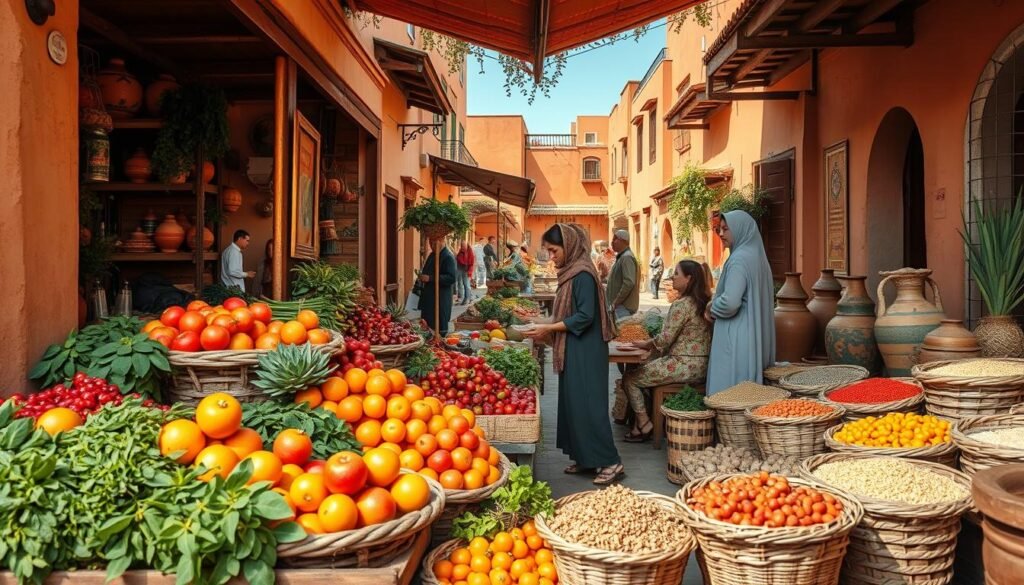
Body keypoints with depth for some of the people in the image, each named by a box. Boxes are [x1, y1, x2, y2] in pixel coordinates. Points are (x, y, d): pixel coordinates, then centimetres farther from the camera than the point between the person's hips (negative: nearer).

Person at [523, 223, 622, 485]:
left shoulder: (582, 274, -16)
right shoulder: (570, 272, 12)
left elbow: (585, 316, -21)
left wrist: (549, 328, -17)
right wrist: (548, 329, 7)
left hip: (585, 351, -9)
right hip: (573, 350, 9)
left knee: (588, 404, -6)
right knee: (572, 402, 12)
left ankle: (610, 462, 0)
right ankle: (584, 458, 20)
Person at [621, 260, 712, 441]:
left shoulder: (681, 304, -17)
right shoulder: (702, 302, 11)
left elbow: (666, 338, -19)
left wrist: (646, 344, 0)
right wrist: (651, 344, 14)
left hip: (684, 365, -10)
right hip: (700, 366, 10)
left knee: (630, 378, 0)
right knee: (644, 371, 22)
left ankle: (644, 424, 6)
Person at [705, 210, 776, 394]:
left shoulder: (739, 259, -15)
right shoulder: (757, 256, 12)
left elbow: (730, 302, -25)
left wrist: (711, 308, -5)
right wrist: (715, 305, 14)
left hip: (737, 339, -9)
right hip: (755, 337, 9)